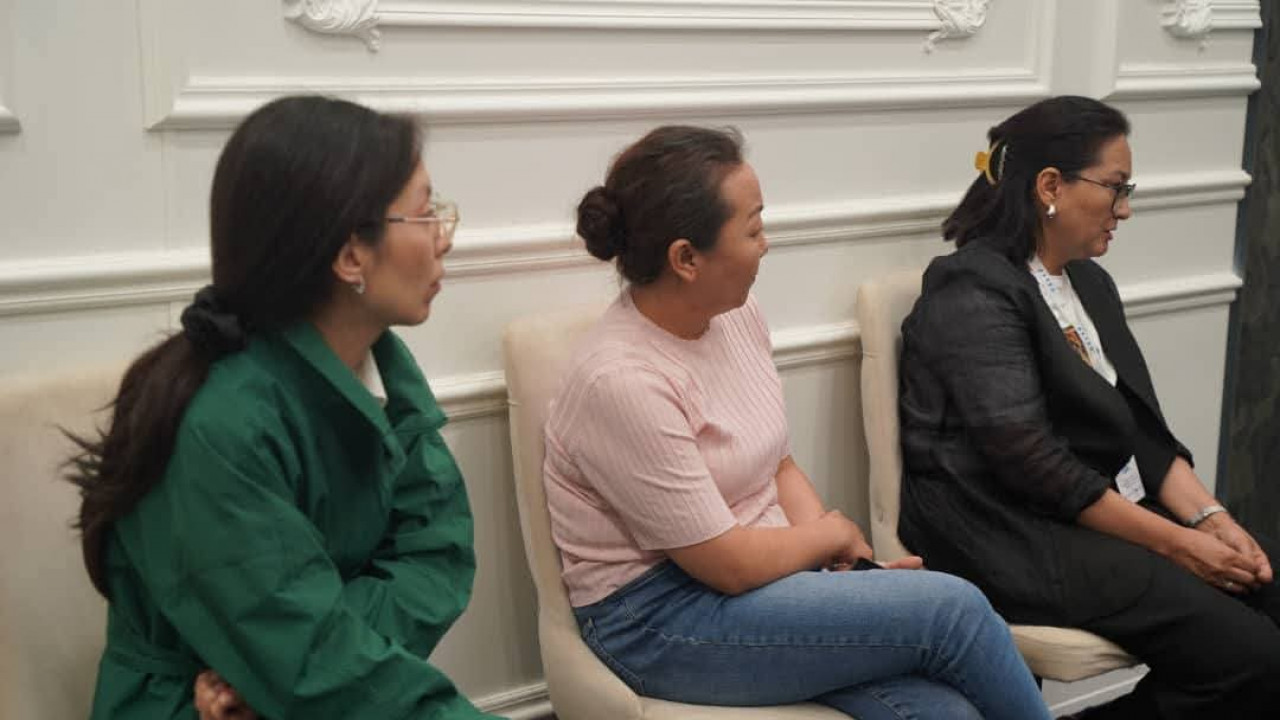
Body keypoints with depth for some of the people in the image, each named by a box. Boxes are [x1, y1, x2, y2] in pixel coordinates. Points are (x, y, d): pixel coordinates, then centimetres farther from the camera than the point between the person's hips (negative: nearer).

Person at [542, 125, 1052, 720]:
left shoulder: (737, 314, 1)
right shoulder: (621, 381, -24)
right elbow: (730, 564, -19)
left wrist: (845, 566, -4)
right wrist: (835, 534, -2)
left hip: (762, 572, 7)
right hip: (661, 621, -7)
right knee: (952, 608, -16)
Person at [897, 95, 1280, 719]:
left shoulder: (1090, 283, 15)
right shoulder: (975, 291, -13)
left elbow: (1144, 429, 12)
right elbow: (1029, 461, -19)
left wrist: (1208, 517, -4)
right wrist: (1173, 542, -17)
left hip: (1116, 513, 9)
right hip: (1016, 537, -9)